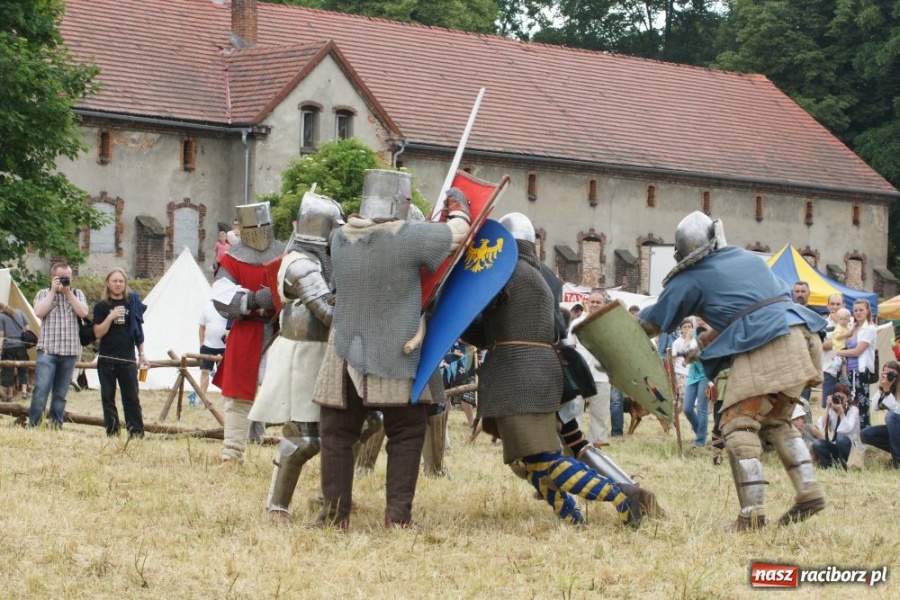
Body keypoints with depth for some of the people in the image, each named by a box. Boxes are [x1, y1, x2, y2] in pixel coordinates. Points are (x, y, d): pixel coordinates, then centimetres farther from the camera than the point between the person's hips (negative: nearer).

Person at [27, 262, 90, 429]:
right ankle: (33, 425, -10)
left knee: (61, 393, 8)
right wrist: (53, 291, -8)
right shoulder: (43, 293, 6)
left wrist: (68, 292, -6)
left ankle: (56, 425, 13)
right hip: (47, 350, -3)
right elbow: (39, 312, -12)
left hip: (70, 352, 3)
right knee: (41, 391, -12)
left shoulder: (77, 293, 11)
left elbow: (83, 312, -5)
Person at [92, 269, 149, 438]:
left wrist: (142, 354, 7)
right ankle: (112, 433, 6)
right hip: (106, 359, 0)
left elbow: (139, 329, 12)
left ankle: (137, 434, -2)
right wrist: (110, 317, -17)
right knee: (108, 398, 2)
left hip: (127, 359, 0)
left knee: (132, 398, -1)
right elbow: (98, 333, -3)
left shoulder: (133, 303, 7)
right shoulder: (101, 306, 3)